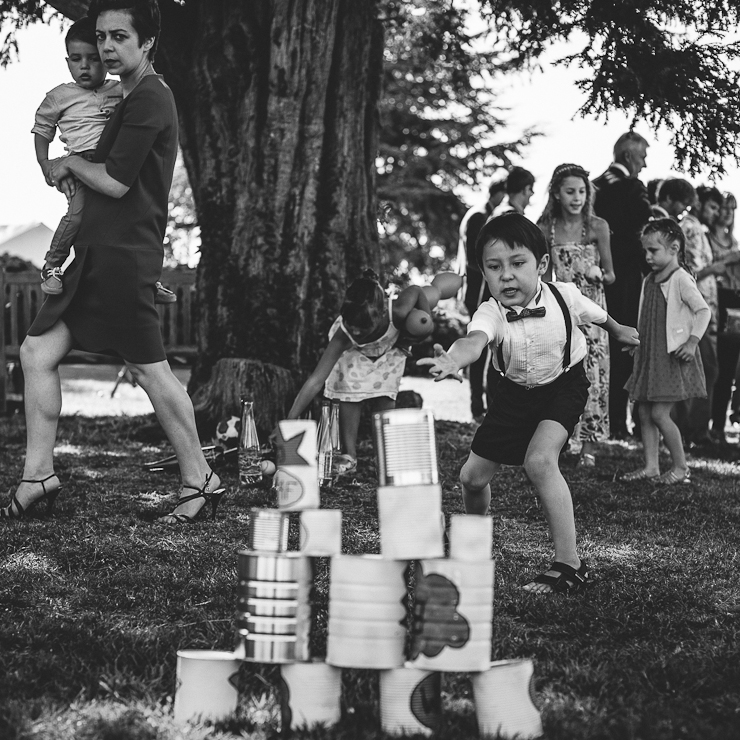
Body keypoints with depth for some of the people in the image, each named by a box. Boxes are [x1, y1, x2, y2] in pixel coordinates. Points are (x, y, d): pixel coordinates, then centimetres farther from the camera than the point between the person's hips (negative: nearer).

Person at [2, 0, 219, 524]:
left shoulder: (150, 98, -12)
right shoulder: (133, 98, 20)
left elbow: (116, 182, -16)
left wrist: (69, 163, -1)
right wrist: (73, 174, 14)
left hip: (125, 254, -10)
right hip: (97, 252, 10)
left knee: (151, 369, -4)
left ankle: (200, 481, 7)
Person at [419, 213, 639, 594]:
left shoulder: (564, 297, -24)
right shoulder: (490, 313, -29)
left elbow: (595, 313, 1)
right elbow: (475, 339, -54)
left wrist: (618, 330, 23)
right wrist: (452, 361, -78)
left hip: (564, 383, -2)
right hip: (515, 391, 3)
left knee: (540, 459, -28)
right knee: (472, 476, 6)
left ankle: (570, 564, -23)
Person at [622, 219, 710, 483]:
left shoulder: (680, 280, -13)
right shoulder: (649, 282, 11)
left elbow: (703, 311, -18)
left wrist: (692, 341, -24)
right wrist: (636, 342, 13)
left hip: (673, 357, -8)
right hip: (650, 356, 8)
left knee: (660, 413, -9)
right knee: (645, 412, 8)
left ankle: (680, 467, 3)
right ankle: (651, 466, 14)